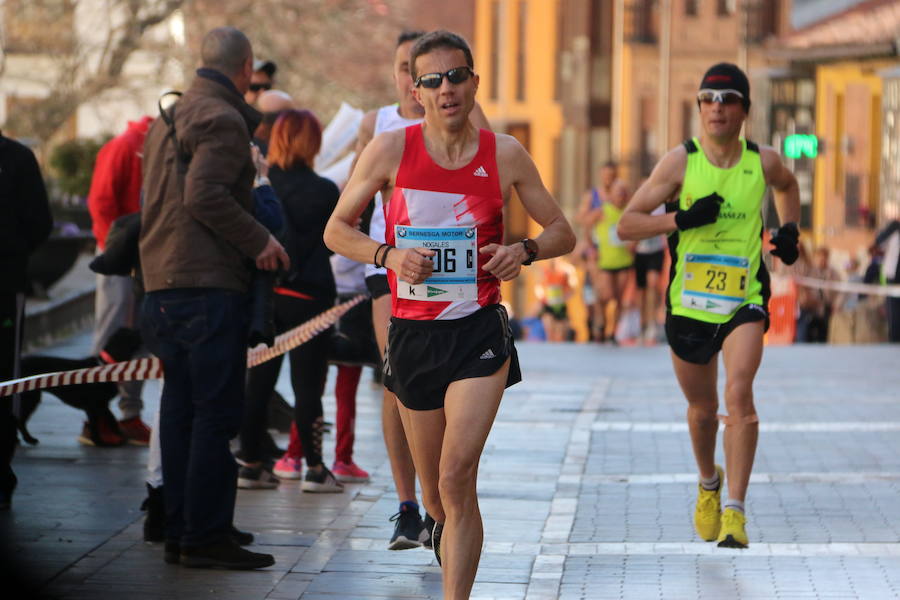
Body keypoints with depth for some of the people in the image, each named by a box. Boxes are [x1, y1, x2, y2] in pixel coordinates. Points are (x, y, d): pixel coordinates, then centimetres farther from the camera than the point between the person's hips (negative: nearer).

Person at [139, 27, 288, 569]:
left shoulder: (167, 117, 20)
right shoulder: (222, 119, -10)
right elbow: (204, 194, -21)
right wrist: (259, 240, -15)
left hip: (164, 285, 10)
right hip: (208, 284, -10)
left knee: (181, 411, 11)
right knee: (218, 413, -7)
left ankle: (180, 533, 14)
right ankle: (206, 536, -8)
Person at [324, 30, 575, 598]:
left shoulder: (505, 155, 0)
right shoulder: (391, 150, -1)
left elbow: (563, 232, 10)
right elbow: (337, 229, 6)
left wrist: (525, 251, -11)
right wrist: (388, 255, -13)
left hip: (479, 335, -2)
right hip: (412, 334, 2)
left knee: (457, 477, -19)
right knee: (436, 496, 13)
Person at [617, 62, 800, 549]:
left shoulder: (762, 161, -1)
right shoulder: (680, 161, -6)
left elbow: (787, 186, 26)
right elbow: (626, 224, -7)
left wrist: (790, 229, 9)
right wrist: (681, 219, -20)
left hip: (744, 300, -1)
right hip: (689, 302, 1)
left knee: (739, 394, -22)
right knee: (702, 407, 15)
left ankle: (734, 512, -20)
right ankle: (708, 483, 45)